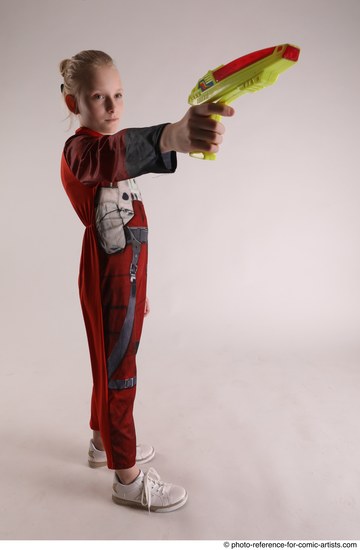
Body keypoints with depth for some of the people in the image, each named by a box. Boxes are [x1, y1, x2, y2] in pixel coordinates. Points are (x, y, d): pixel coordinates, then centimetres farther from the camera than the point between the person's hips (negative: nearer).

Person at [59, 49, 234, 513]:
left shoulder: (103, 149, 16)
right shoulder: (81, 150, -18)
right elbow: (116, 153, -46)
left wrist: (138, 286, 22)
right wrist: (173, 135, -66)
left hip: (124, 275, 10)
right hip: (110, 280, -10)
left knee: (110, 366, 21)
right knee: (118, 373, 1)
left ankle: (104, 442, 40)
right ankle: (127, 478, 15)